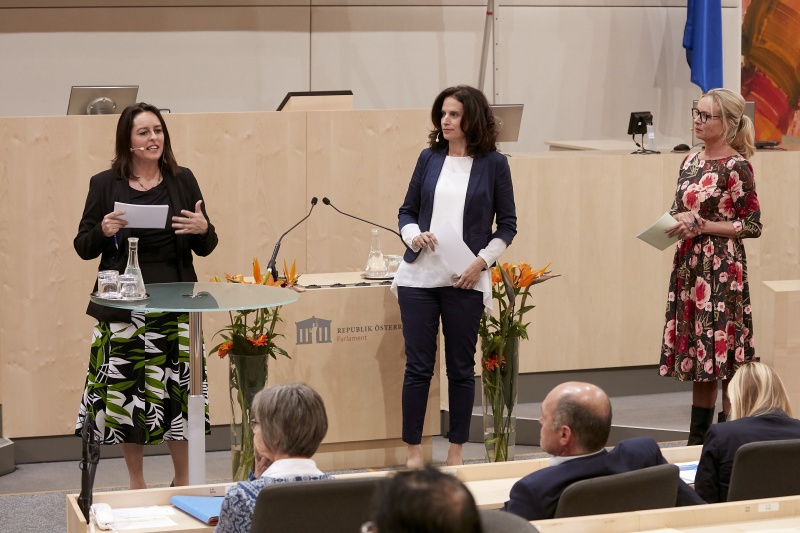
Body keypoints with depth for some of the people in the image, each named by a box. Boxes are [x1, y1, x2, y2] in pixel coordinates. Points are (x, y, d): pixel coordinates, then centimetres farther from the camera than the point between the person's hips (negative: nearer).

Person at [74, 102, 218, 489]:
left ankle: (184, 482, 15)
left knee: (178, 391, 0)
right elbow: (83, 247, 6)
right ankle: (136, 483, 17)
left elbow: (205, 248, 10)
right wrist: (103, 231, -14)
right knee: (125, 391, 1)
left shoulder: (182, 181, 6)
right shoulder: (105, 185, 2)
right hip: (122, 308, -1)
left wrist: (203, 229, -12)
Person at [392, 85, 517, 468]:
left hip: (465, 282, -2)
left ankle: (456, 451, 16)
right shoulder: (429, 158, 6)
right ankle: (413, 451, 9)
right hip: (419, 277, 2)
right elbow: (407, 211, 13)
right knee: (417, 366, 2)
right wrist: (413, 235, -8)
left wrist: (482, 261, -8)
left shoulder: (493, 164, 0)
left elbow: (507, 224, 4)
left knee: (461, 367, 6)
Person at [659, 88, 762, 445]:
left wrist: (702, 226, -16)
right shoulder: (691, 162, 12)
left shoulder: (736, 167, -10)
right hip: (689, 266, 7)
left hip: (721, 268, -7)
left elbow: (752, 225, -11)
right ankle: (698, 439, 18)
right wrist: (676, 224, 0)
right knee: (696, 353, 11)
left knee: (724, 351, -4)